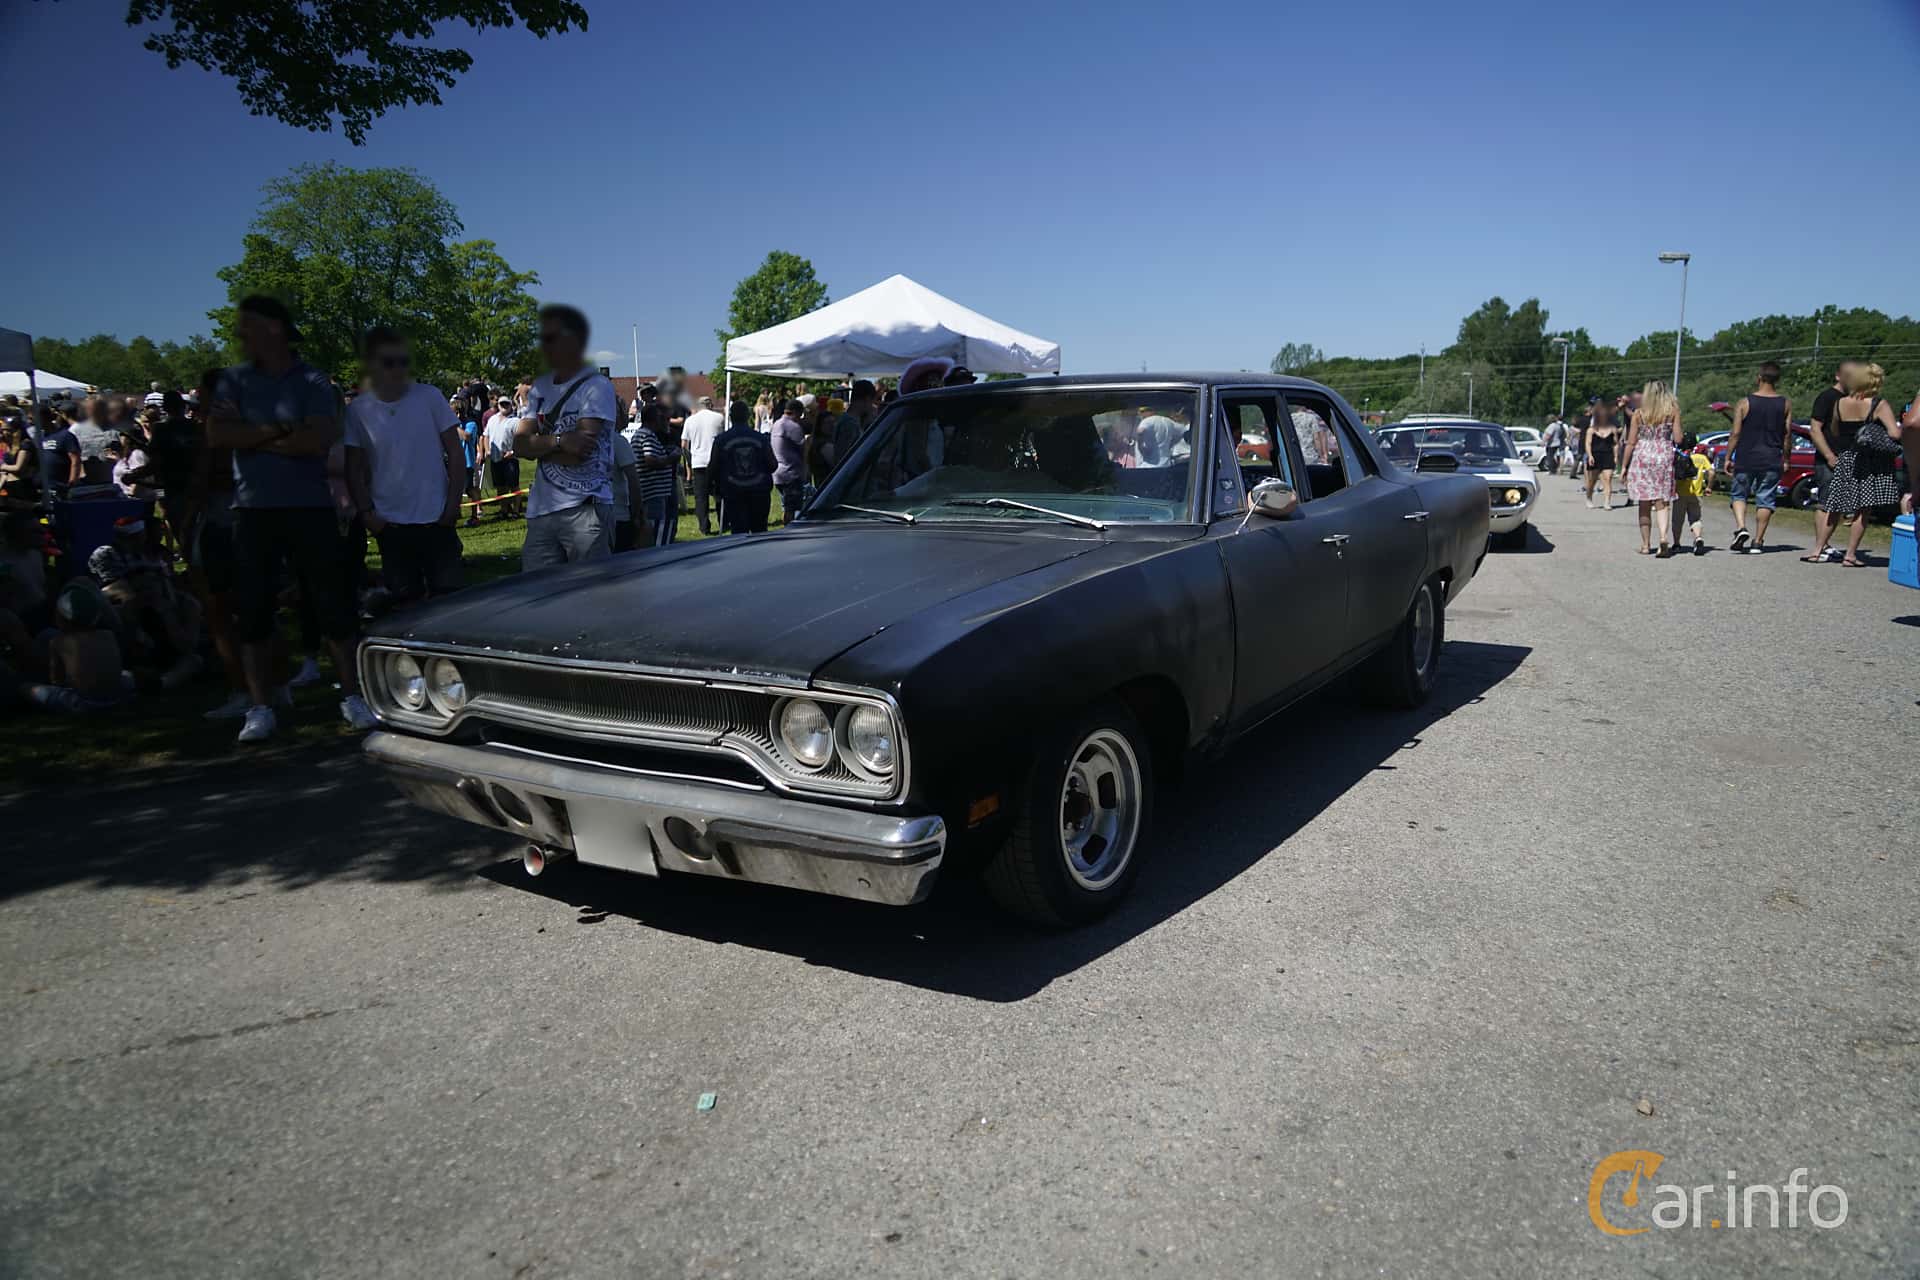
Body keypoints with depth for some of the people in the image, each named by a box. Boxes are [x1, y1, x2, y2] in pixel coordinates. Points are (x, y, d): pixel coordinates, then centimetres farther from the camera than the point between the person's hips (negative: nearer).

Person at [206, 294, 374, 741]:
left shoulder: (312, 382, -1)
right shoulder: (234, 381, 9)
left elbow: (319, 439, -15)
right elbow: (216, 435, -5)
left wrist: (249, 437, -8)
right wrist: (277, 431, -13)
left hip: (309, 508, -3)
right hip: (253, 510, 3)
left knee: (333, 603, -1)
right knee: (254, 609, 5)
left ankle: (352, 696, 9)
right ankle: (260, 708, 13)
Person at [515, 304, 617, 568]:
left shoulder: (596, 386, -4)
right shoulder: (540, 388, 16)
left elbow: (578, 455, -13)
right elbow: (519, 444, 6)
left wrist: (536, 445, 2)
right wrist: (556, 441, -11)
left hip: (584, 509, -6)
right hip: (540, 511, 6)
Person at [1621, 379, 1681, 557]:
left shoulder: (1639, 413, 0)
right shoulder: (1673, 411, 0)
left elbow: (1631, 442, 0)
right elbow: (1678, 438, -2)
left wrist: (1625, 465, 7)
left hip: (1642, 457, 0)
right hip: (1664, 457, 0)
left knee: (1644, 504, 7)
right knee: (1662, 502, 4)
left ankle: (1646, 545, 9)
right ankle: (1664, 536, -18)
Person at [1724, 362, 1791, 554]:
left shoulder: (1744, 403, -5)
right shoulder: (1786, 404, 1)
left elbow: (1736, 433, -6)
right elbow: (1788, 434, 4)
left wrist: (1728, 457, 2)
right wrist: (1785, 458, 14)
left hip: (1746, 459, -1)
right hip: (1772, 461, 2)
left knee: (1739, 495, 13)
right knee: (1765, 500, 7)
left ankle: (1741, 528, -9)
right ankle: (1757, 541, 8)